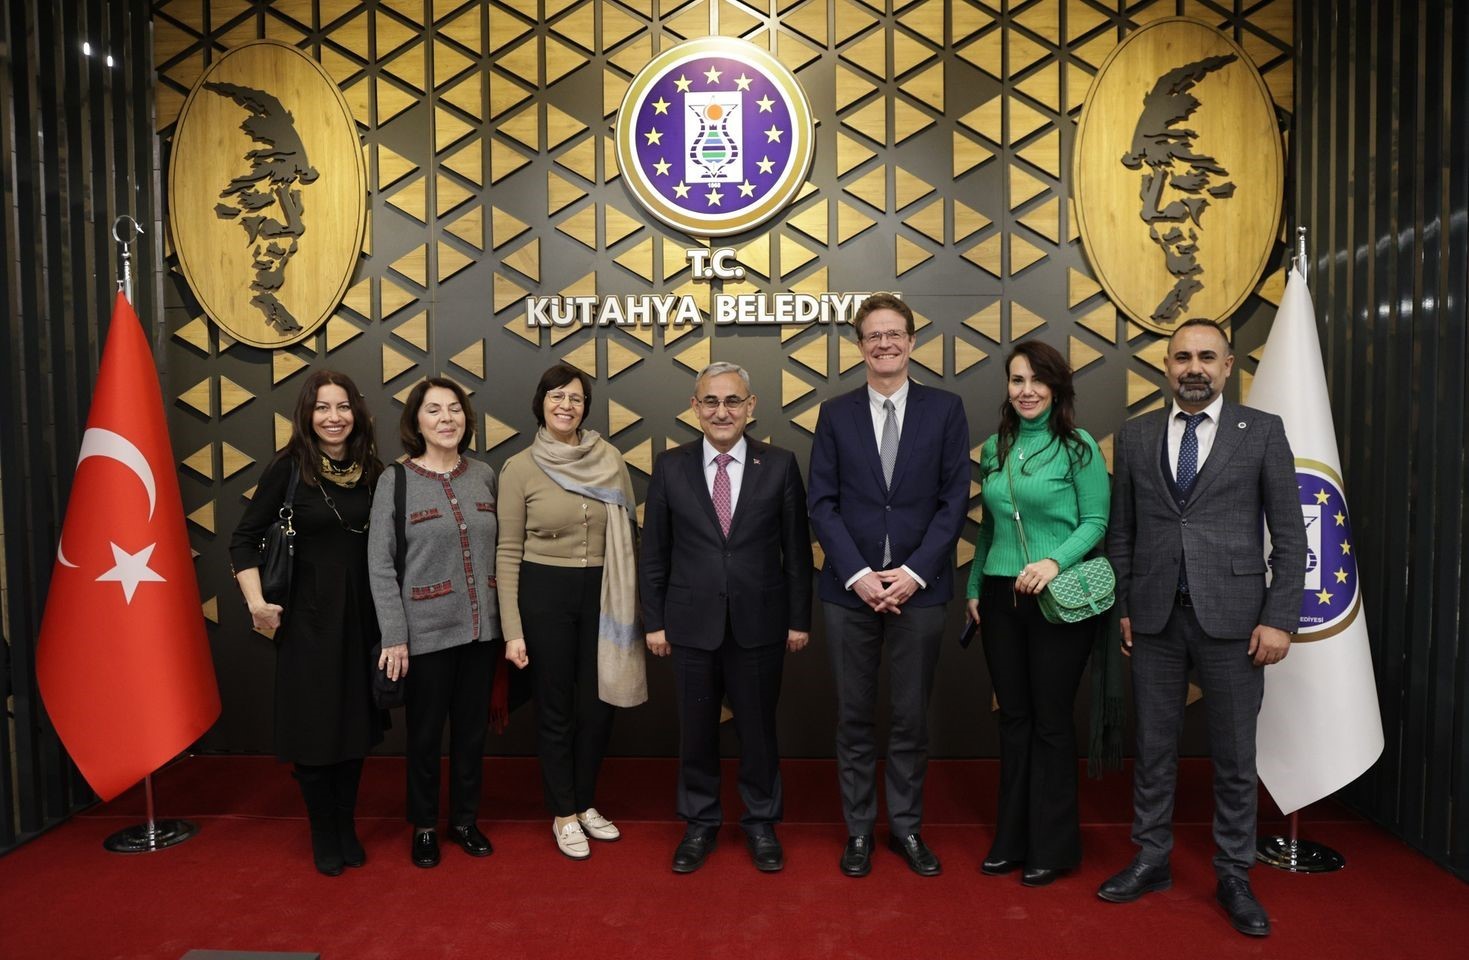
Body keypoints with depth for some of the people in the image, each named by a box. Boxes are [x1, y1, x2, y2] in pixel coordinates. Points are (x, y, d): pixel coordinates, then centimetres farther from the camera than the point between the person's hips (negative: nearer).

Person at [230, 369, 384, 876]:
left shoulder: (371, 469, 2)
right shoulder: (289, 467, -8)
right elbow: (245, 538, -4)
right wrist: (256, 601, -14)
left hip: (362, 612, 3)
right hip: (308, 613, -3)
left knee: (355, 722, 12)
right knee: (313, 725, 5)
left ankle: (347, 829, 29)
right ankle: (324, 836, 24)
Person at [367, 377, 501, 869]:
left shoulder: (484, 476, 3)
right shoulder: (395, 481, -6)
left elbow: (496, 550, 9)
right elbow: (380, 565, -7)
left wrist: (507, 620, 7)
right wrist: (394, 637, -11)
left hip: (481, 628, 3)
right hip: (426, 633, -3)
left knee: (472, 730, 14)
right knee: (425, 734, 11)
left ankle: (465, 819, 33)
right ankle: (424, 826, 32)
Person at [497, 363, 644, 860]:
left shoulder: (610, 459, 0)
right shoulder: (519, 468, -6)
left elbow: (628, 535, 5)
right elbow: (509, 553, -4)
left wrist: (633, 604, 1)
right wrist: (512, 630, -7)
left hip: (601, 592, 3)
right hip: (545, 593, -2)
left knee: (599, 703, 11)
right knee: (555, 707, 10)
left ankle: (586, 803, 33)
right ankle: (563, 814, 28)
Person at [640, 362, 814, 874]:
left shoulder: (780, 465, -2)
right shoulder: (670, 467, 0)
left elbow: (797, 549, 1)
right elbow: (654, 552, 3)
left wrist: (799, 618, 0)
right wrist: (654, 620, 2)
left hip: (759, 622, 0)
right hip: (692, 624, 1)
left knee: (758, 727, 12)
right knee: (696, 729, 12)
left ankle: (761, 822, 32)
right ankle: (700, 823, 31)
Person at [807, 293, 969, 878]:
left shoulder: (945, 409, 3)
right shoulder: (836, 414, 5)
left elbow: (955, 500, -1)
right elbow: (822, 504, 0)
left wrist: (914, 572, -11)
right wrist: (858, 574, -10)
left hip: (918, 586, 0)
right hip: (850, 588, 1)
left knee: (911, 717, 10)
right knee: (854, 717, 9)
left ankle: (907, 827, 26)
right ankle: (859, 829, 24)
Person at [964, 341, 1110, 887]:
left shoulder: (1077, 447, -6)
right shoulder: (994, 448, 9)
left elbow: (1096, 521, -8)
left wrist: (1055, 561, -23)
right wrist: (974, 587, 11)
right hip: (1000, 597, 5)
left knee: (1051, 722, 5)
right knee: (1012, 719, 12)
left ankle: (1053, 847, 21)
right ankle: (1012, 839, 26)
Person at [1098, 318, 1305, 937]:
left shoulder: (1262, 431, 0)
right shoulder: (1135, 437, 7)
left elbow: (1289, 535, -1)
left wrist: (1279, 618, -7)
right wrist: (1122, 607, 6)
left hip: (1232, 617, -2)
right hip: (1154, 618, 2)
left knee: (1234, 755, 8)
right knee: (1153, 747, 11)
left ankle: (1233, 876, 25)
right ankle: (1151, 861, 26)